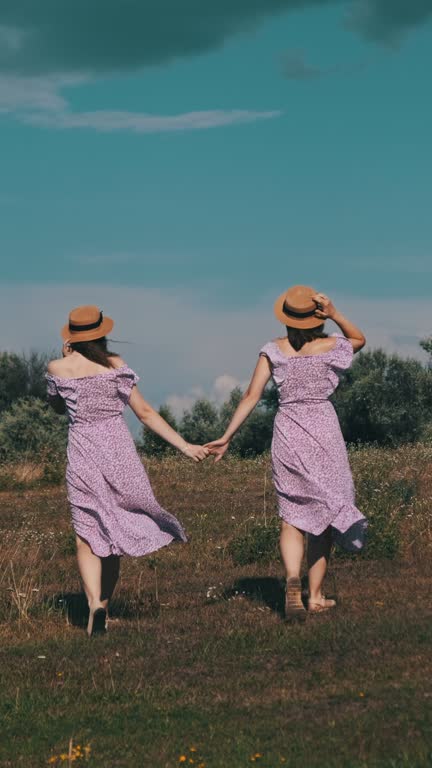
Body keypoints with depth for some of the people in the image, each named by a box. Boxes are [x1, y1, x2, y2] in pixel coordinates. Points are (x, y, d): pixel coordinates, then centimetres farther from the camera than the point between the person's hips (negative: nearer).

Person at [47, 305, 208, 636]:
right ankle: (104, 606, 17)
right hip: (119, 451, 1)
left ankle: (95, 603, -16)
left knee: (87, 536, 6)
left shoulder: (58, 368, -3)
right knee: (112, 533, 15)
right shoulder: (116, 365, -3)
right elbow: (145, 413, -4)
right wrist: (185, 446, -1)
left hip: (83, 456, -1)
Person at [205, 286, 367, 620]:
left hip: (287, 435, 1)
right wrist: (335, 314, 1)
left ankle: (293, 579, -21)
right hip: (324, 434, -1)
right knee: (324, 516, 10)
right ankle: (316, 596, 12)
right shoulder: (331, 347, -4)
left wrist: (227, 437, 0)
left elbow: (251, 396, -5)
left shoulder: (274, 351, -3)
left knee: (293, 517, 6)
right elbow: (360, 339, 19)